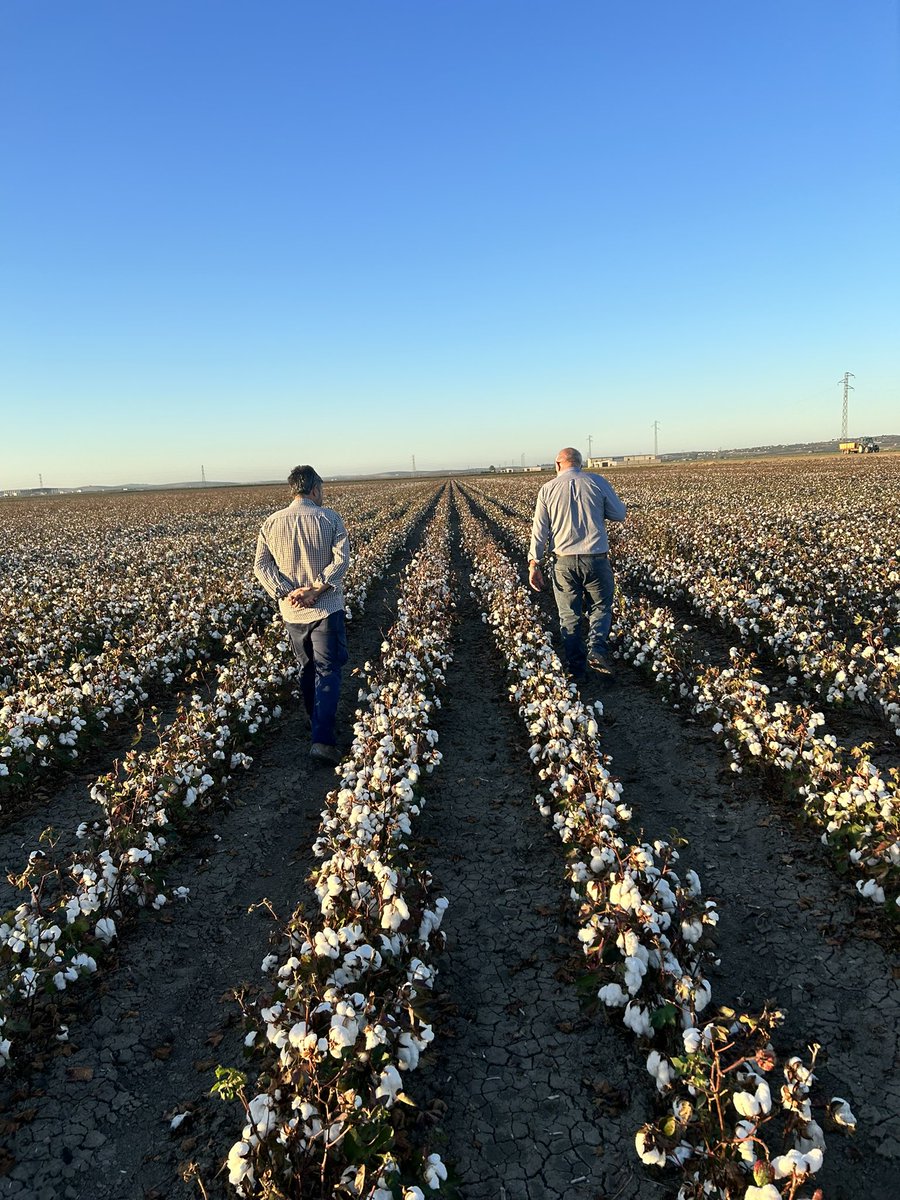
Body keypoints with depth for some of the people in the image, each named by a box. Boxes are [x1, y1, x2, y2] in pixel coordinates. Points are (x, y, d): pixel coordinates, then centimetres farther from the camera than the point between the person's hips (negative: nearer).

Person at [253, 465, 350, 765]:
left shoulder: (271, 523, 2)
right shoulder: (329, 518, -7)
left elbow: (261, 565, -5)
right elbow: (341, 559, -18)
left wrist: (286, 592, -13)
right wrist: (316, 589, -20)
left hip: (292, 612, 4)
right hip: (326, 609, -3)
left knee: (307, 669, 19)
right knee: (327, 671, -1)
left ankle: (320, 725, 34)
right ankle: (323, 739, -13)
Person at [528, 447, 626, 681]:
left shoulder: (547, 489, 2)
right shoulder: (598, 482, -1)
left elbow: (539, 530, 0)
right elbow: (619, 514, 6)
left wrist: (534, 564, 3)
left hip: (565, 561, 1)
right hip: (596, 558, 0)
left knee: (569, 615, 11)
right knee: (600, 607, 17)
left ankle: (575, 669, 15)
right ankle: (597, 649, -5)